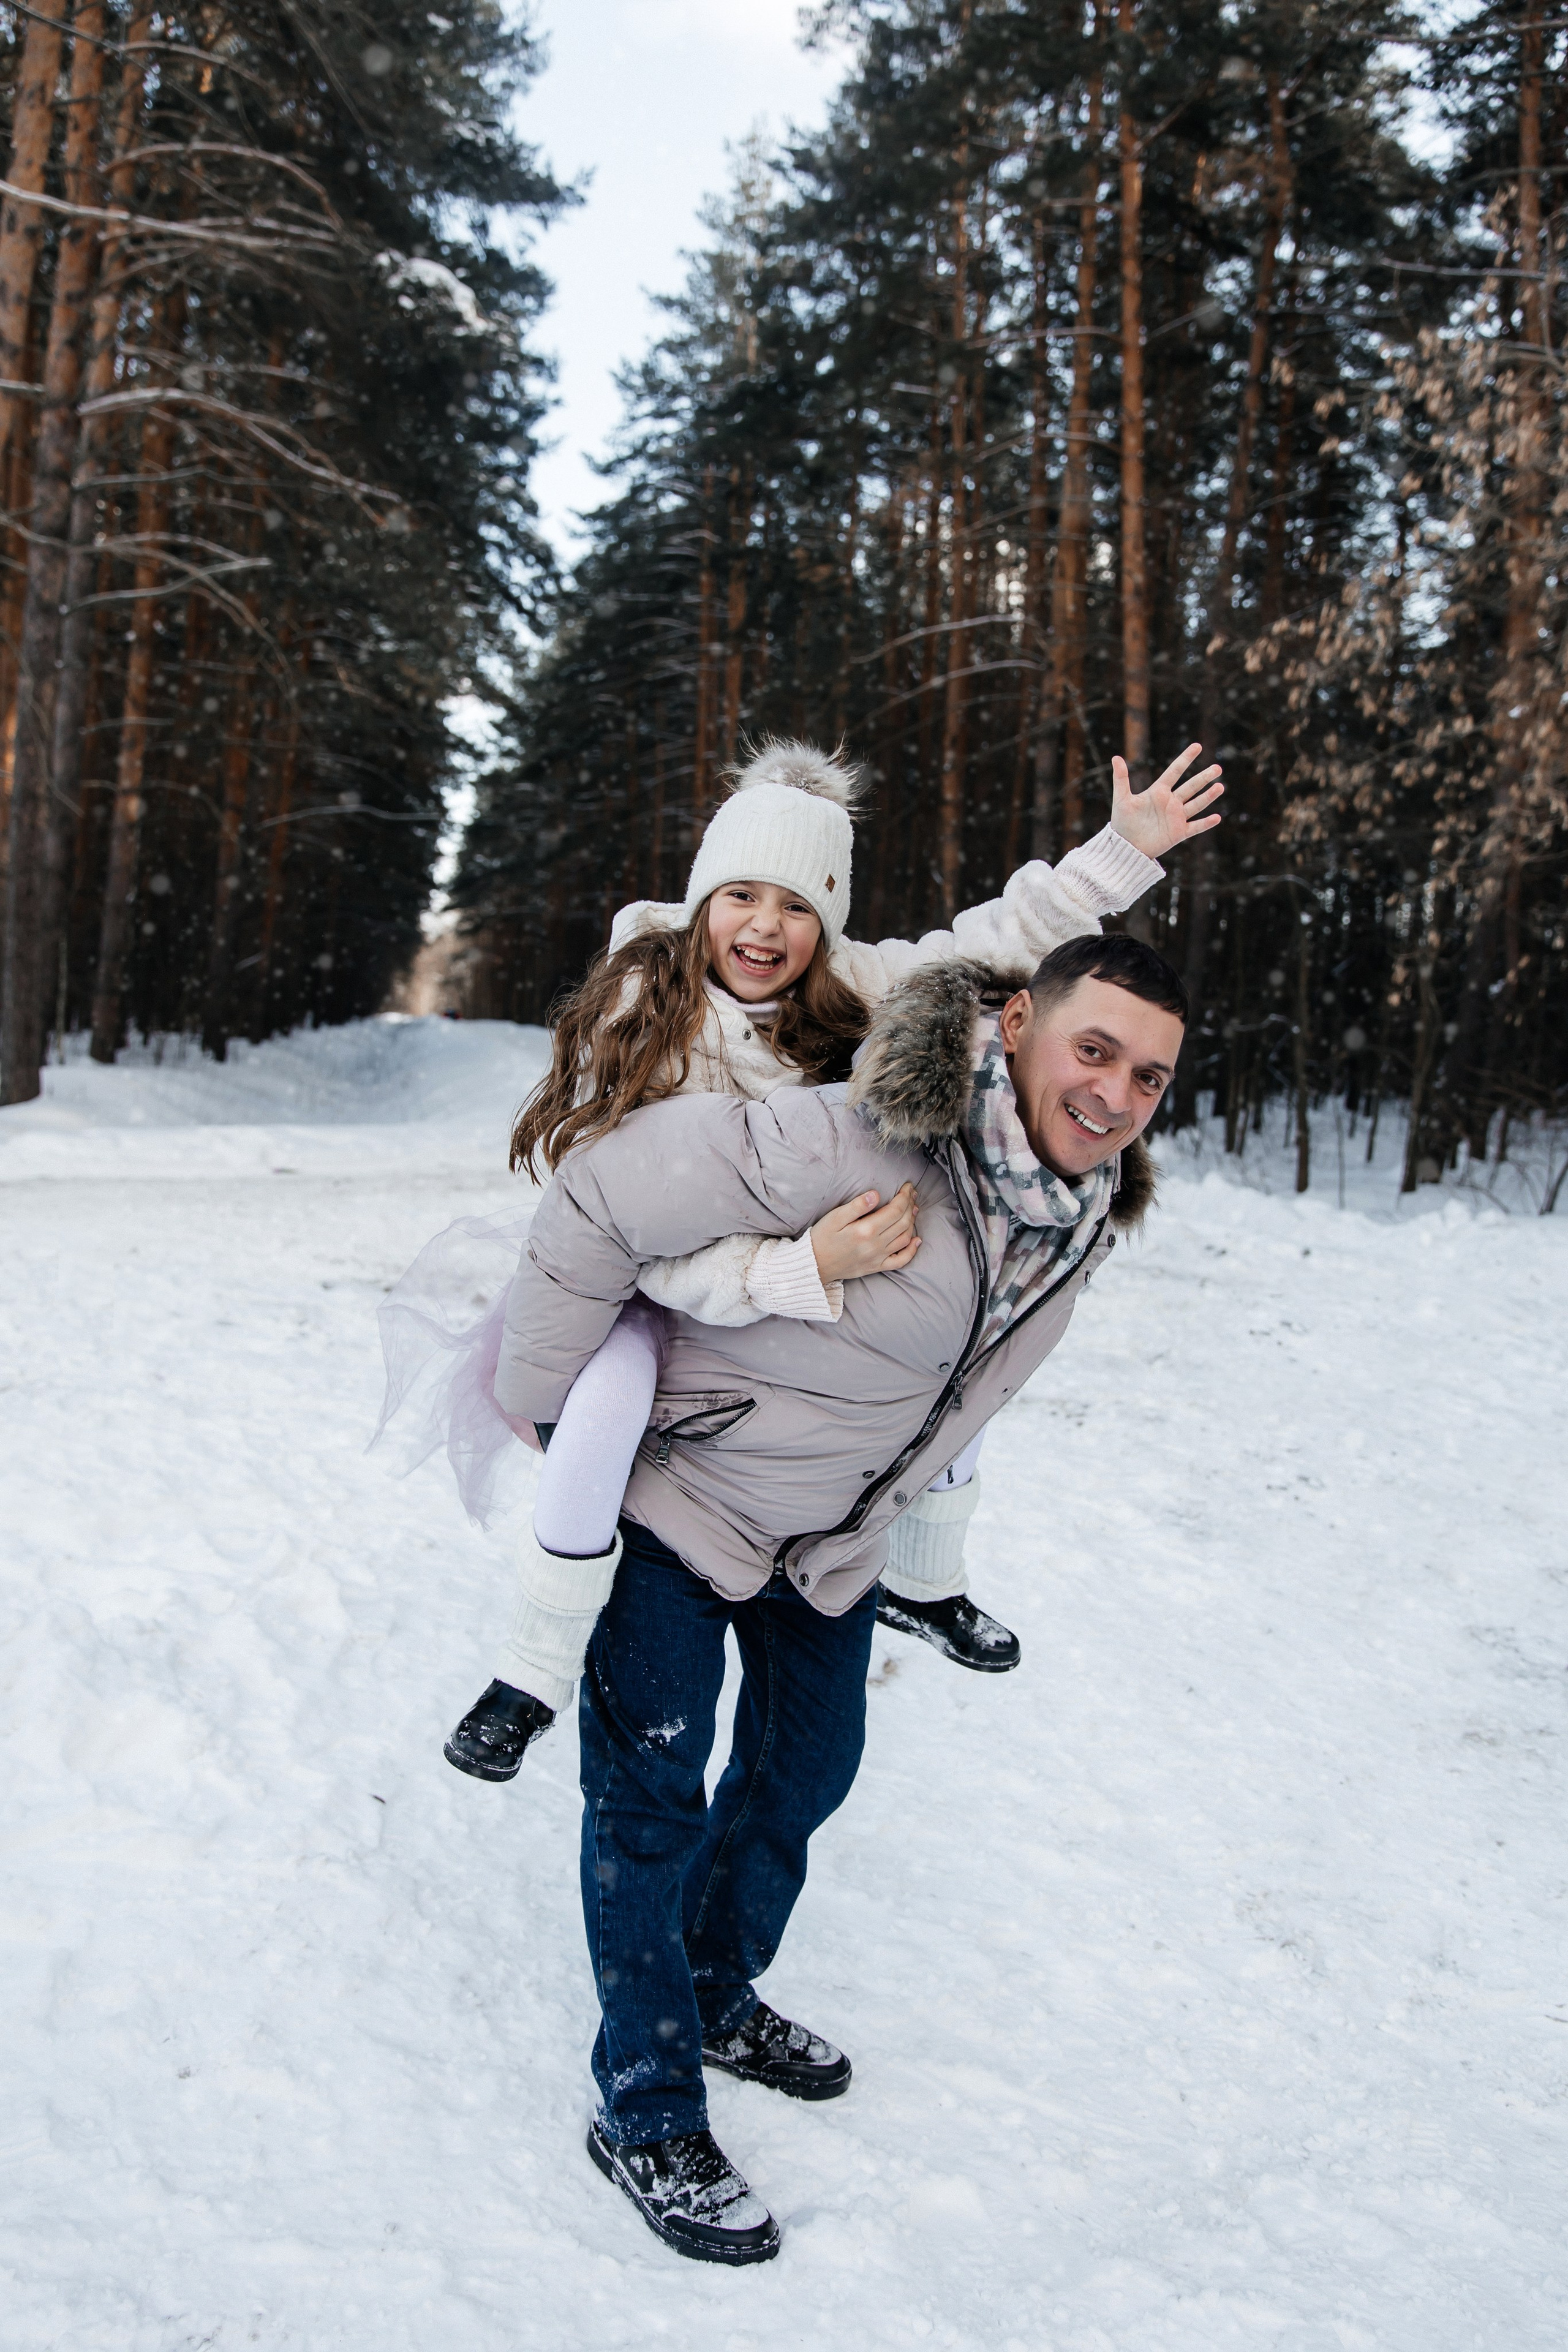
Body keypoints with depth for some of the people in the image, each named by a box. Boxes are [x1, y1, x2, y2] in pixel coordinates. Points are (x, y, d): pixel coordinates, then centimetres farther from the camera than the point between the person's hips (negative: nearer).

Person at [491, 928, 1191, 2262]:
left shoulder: (1093, 1207, -10)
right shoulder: (854, 1144, -38)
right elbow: (605, 1200, -33)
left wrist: (885, 1502, 16)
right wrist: (540, 1400, -23)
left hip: (835, 1532, 8)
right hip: (677, 1498, -7)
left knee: (808, 1766, 20)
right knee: (651, 1795, 0)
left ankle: (717, 1998, 45)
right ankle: (645, 2114, 19)